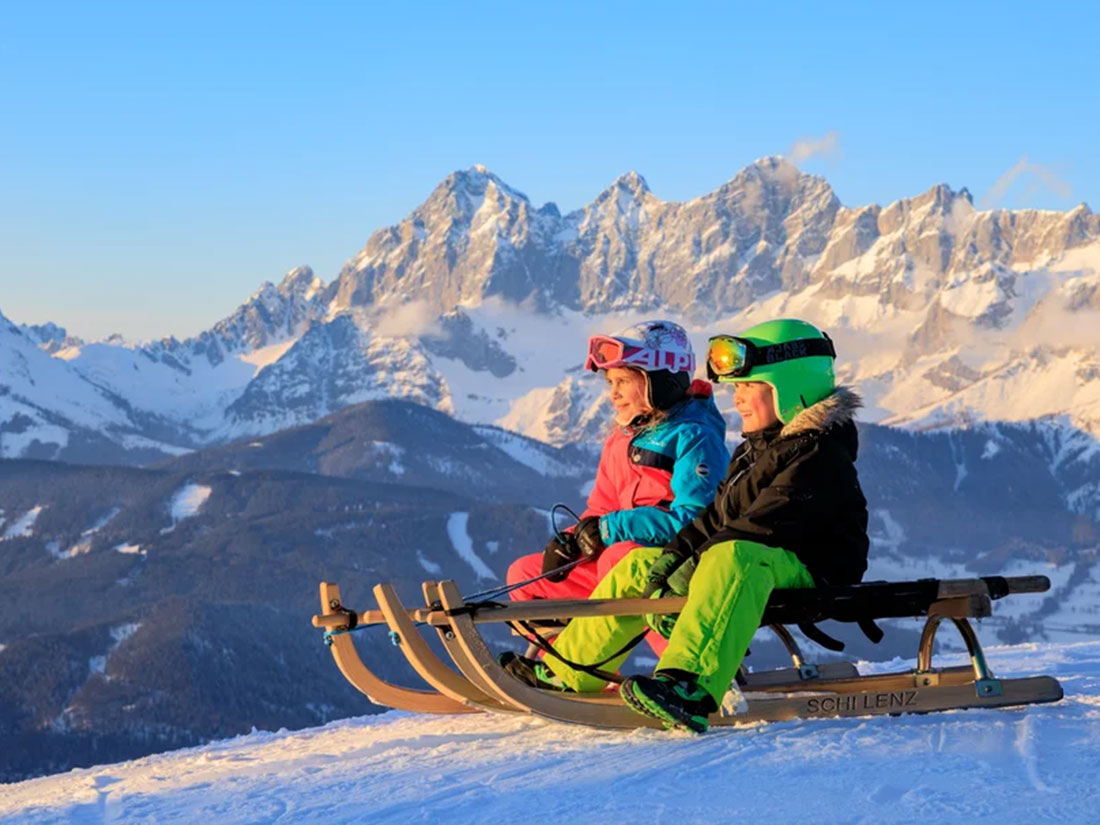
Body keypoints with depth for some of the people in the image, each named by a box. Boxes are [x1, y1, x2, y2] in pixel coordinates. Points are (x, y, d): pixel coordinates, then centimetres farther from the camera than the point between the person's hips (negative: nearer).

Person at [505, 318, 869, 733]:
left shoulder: (820, 454, -12)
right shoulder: (753, 451, 21)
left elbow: (766, 526, -23)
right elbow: (717, 514, 18)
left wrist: (693, 563, -26)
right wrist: (675, 552, 0)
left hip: (812, 572, -11)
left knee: (733, 556, -42)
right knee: (638, 566, 12)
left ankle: (691, 687, -64)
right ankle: (562, 671, 17)